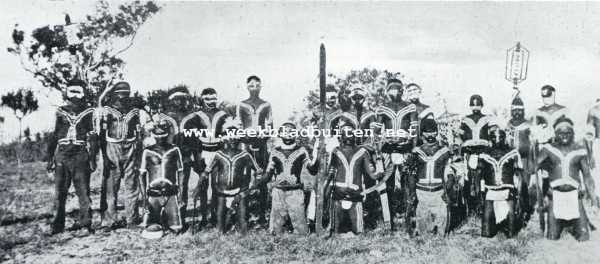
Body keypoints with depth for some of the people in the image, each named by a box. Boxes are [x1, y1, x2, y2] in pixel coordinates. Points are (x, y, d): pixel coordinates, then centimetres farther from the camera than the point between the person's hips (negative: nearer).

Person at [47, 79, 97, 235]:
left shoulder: (88, 112, 6)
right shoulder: (60, 112, 13)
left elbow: (92, 137, 4)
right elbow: (54, 136, 15)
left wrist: (93, 158, -2)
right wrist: (50, 158, 9)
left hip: (81, 156, -2)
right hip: (61, 156, 3)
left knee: (83, 191, -4)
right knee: (60, 192, 3)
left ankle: (85, 224, 3)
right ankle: (58, 225, 11)